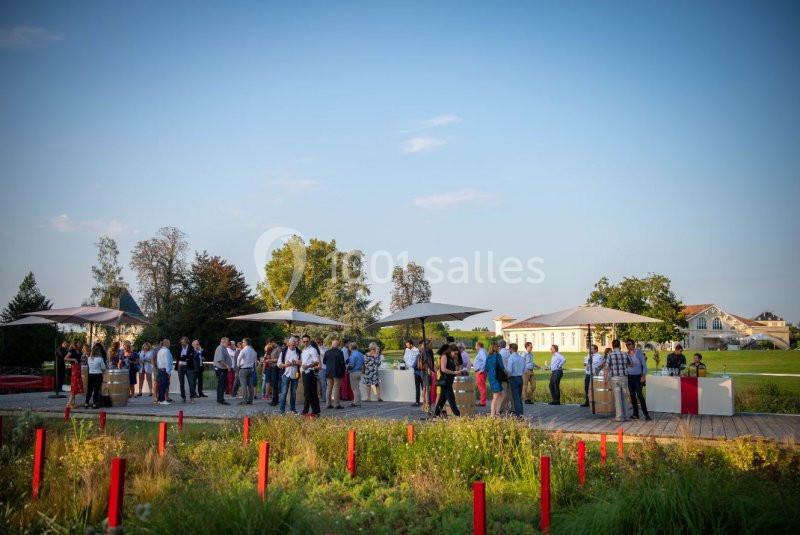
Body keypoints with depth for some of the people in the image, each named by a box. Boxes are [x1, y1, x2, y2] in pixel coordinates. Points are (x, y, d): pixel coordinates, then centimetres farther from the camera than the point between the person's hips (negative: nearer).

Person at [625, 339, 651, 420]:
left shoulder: (638, 352, -5)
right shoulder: (626, 354, 6)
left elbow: (644, 364, -6)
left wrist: (644, 376, -11)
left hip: (638, 376, -5)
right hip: (629, 377, 5)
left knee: (639, 395, -12)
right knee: (632, 395, 5)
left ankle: (646, 414, -8)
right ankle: (635, 414, 10)